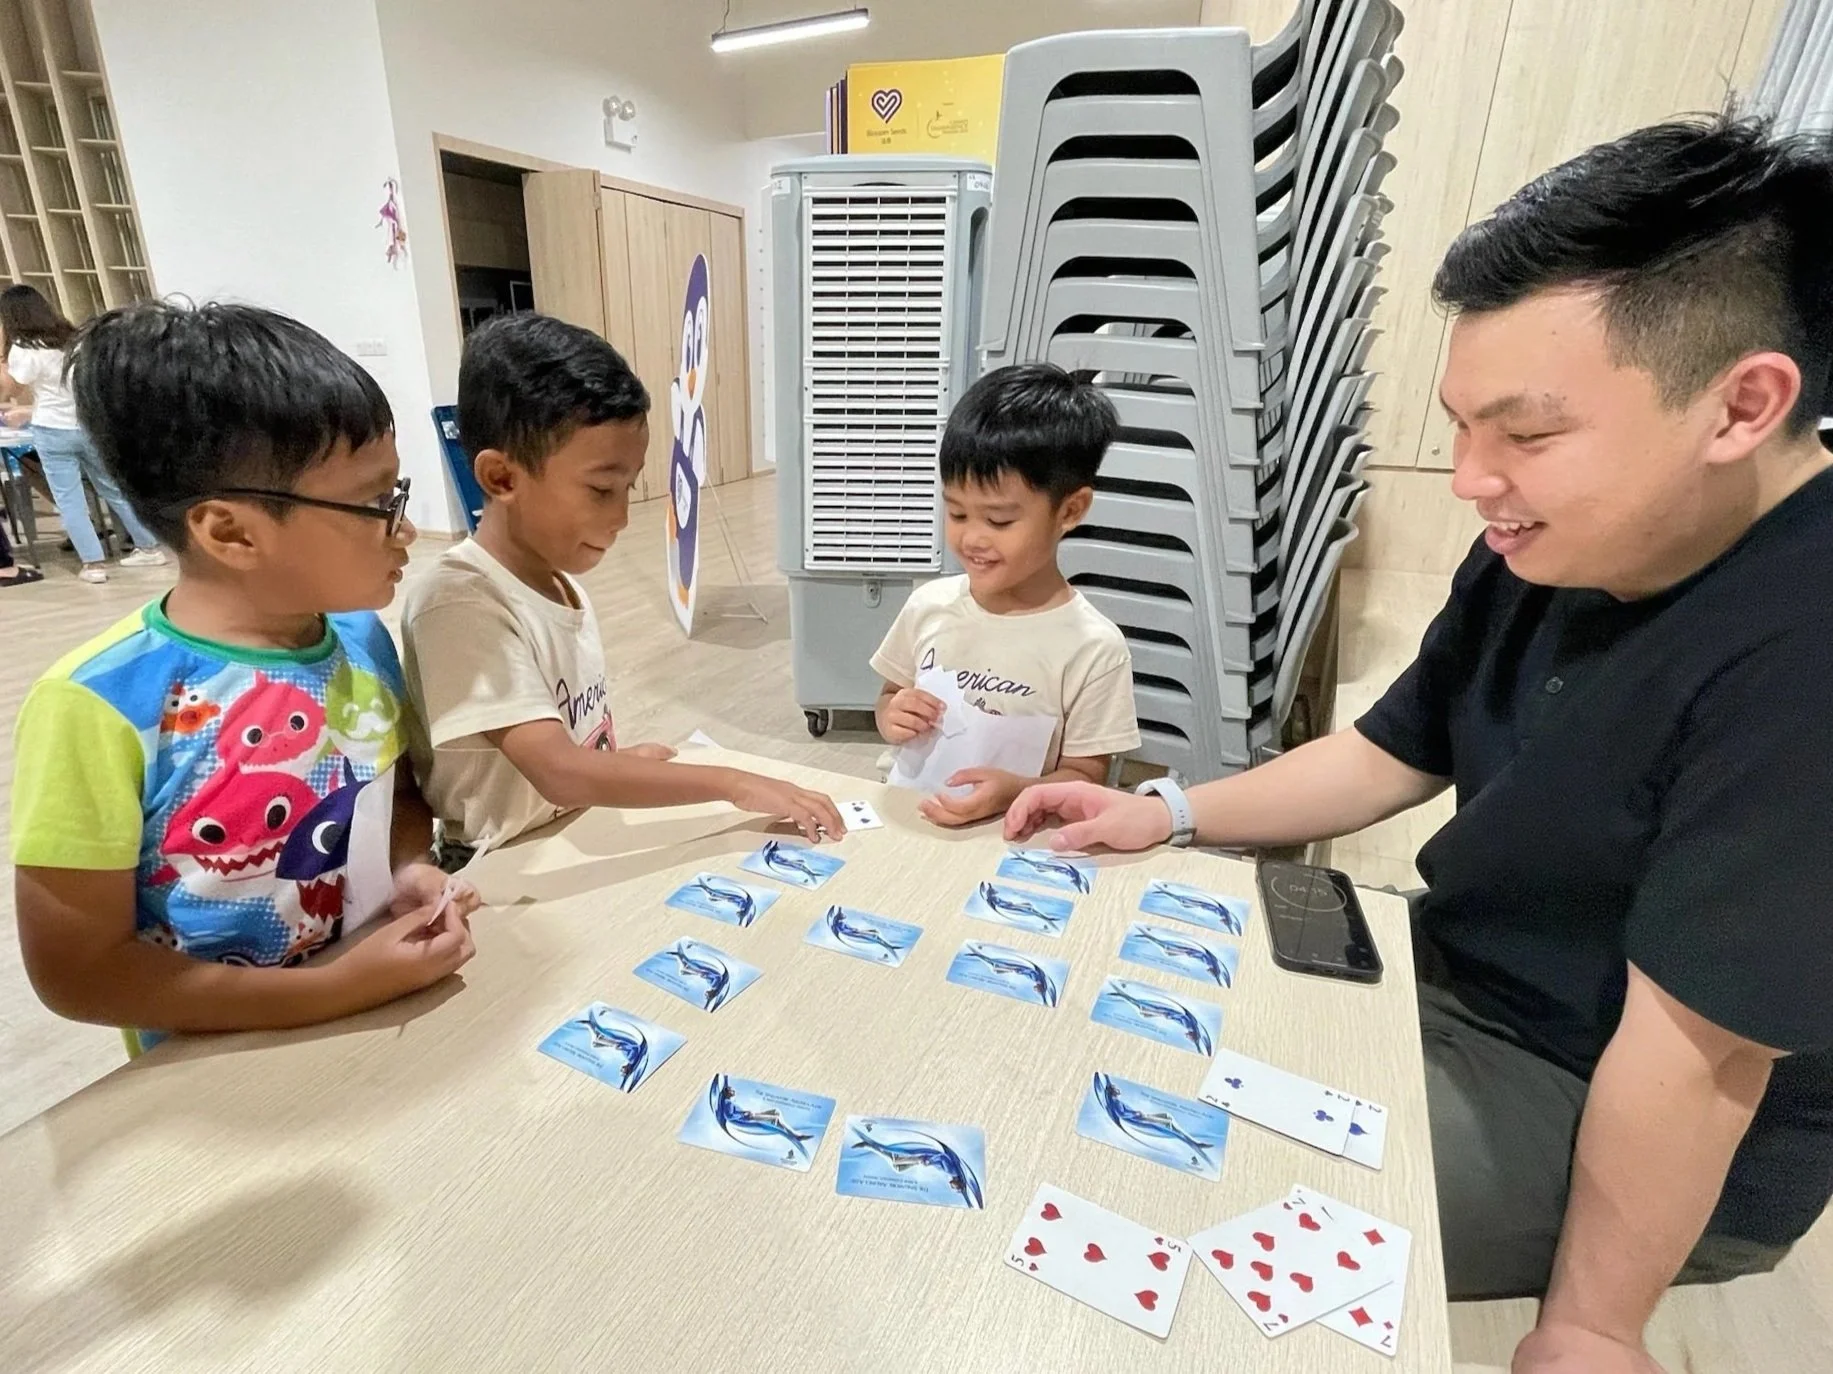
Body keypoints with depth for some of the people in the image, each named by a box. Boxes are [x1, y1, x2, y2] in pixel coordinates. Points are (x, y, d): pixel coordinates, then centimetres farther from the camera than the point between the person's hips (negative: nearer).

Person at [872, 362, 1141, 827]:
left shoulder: (1094, 649, -11)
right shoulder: (929, 605, 0)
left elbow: (1084, 778, -4)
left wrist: (1013, 791, -22)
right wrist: (892, 716, -7)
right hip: (906, 819, 2)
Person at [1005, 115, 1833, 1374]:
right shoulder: (1544, 555, -5)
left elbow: (1693, 1054, -27)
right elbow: (1391, 754, 4)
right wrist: (1169, 814, -6)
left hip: (1637, 1126, -7)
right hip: (1451, 970, 7)